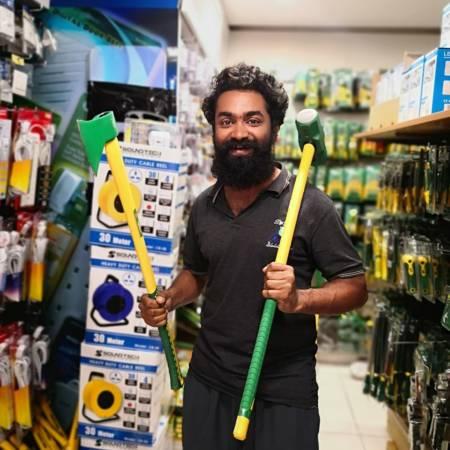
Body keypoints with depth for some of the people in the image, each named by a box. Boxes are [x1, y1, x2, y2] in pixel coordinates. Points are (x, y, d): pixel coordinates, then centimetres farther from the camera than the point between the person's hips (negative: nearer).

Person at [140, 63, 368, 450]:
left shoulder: (309, 204, -13)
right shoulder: (204, 206, 3)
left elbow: (356, 287, -9)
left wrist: (299, 299, -26)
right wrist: (167, 300, -1)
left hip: (283, 391, -4)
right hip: (207, 381, 5)